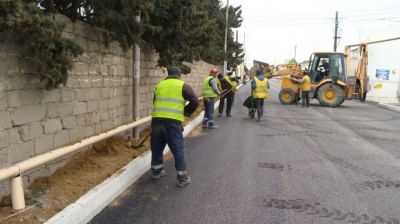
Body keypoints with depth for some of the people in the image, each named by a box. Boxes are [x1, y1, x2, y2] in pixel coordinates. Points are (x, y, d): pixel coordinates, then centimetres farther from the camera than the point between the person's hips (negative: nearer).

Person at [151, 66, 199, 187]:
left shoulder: (159, 85, 19)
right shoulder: (183, 86, 5)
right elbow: (195, 101, -2)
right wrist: (187, 111, 13)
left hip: (157, 119, 4)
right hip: (173, 121, -4)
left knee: (157, 147, 20)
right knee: (178, 150, 4)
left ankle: (156, 171, 35)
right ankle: (182, 178, 9)